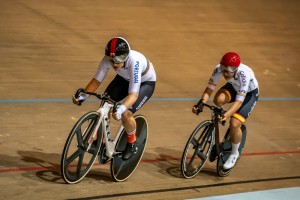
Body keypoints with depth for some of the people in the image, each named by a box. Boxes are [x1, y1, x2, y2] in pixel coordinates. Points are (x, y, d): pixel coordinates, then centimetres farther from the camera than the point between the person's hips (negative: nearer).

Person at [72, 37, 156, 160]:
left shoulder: (135, 62, -42)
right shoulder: (107, 59, -28)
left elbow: (134, 94, -46)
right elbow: (97, 80, -17)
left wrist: (121, 109, -63)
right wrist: (83, 96, -34)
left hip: (145, 82, -5)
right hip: (124, 78, 5)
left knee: (126, 114, -24)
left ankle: (132, 145, 5)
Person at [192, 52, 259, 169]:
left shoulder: (244, 74, -40)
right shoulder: (219, 69, -28)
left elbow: (239, 101, -43)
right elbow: (210, 88, -24)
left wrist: (226, 115, -56)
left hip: (249, 93, -4)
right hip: (233, 87, 4)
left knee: (234, 123, -20)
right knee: (218, 99, -32)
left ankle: (234, 154, 5)